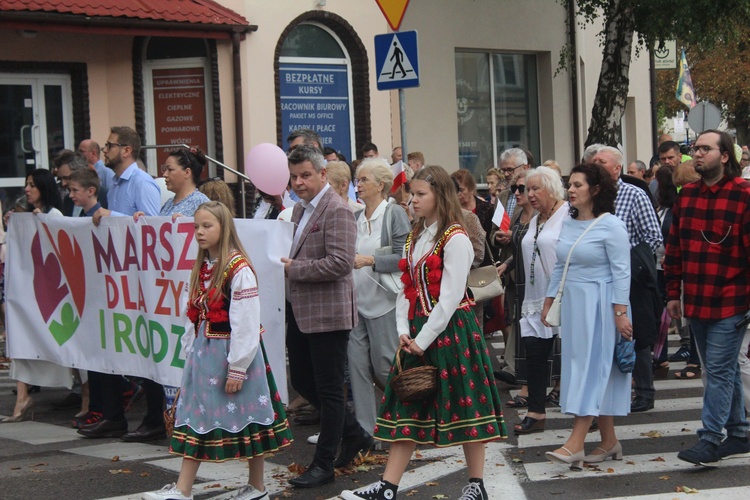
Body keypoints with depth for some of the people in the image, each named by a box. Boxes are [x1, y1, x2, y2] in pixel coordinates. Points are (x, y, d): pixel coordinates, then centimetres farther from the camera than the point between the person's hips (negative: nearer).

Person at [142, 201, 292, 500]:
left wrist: (237, 368, -18)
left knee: (246, 418, 4)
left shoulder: (239, 269, -16)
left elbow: (245, 323, -18)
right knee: (196, 418, 6)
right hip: (203, 351, 8)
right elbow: (192, 315, 13)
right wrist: (189, 353, 11)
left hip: (233, 351, -8)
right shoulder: (202, 268, 9)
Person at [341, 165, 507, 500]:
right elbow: (407, 289, 12)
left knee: (463, 404, 1)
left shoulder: (455, 239, -11)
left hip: (450, 330, -8)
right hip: (417, 333, 8)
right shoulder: (414, 239, 14)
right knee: (407, 409, 5)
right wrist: (404, 331, -1)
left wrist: (423, 339, -15)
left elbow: (450, 298, -16)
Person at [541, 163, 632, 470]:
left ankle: (575, 444, -12)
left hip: (600, 304, -8)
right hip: (572, 303, 8)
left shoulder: (610, 225, -11)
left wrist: (620, 313, -17)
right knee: (580, 368, 8)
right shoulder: (568, 224, 10)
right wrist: (549, 302, 15)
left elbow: (621, 272, -13)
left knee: (592, 369, -8)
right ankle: (609, 442, 16)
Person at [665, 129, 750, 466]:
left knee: (719, 371, -6)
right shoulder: (686, 195, 9)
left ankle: (710, 442, -4)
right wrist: (674, 293, 13)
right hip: (695, 301, 7)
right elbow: (675, 248, 14)